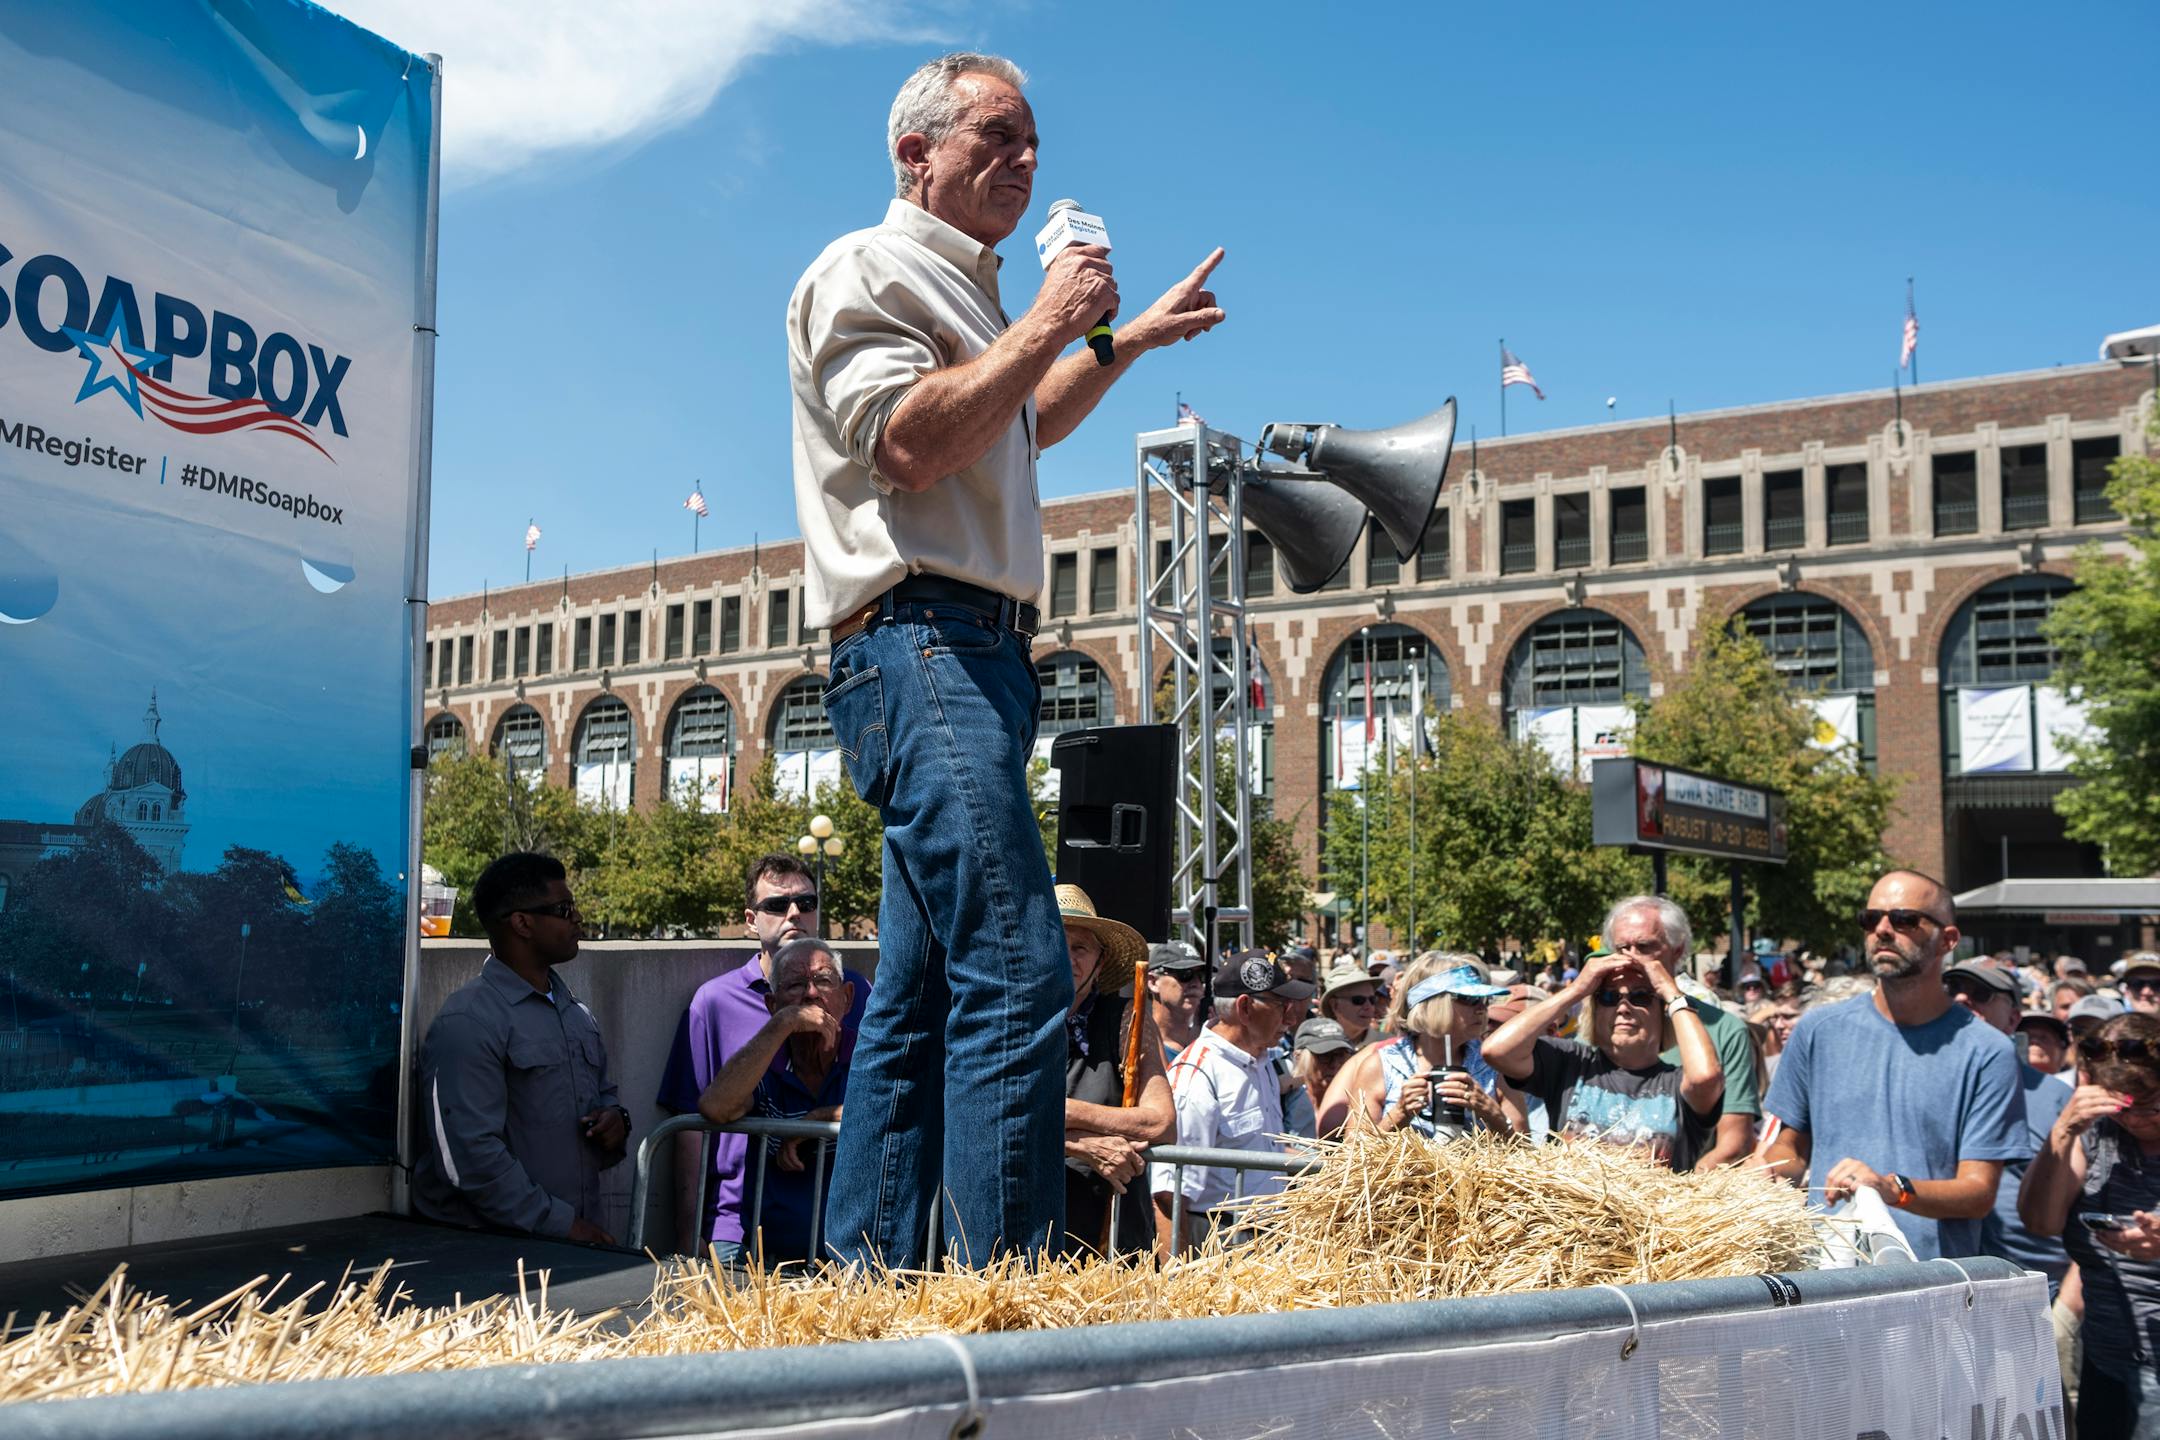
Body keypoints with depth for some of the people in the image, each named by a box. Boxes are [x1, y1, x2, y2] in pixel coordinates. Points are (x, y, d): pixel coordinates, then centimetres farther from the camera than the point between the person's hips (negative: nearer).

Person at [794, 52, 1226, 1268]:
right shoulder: (868, 268, 0)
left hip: (977, 658, 10)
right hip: (917, 643, -10)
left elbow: (1023, 427, 44)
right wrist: (1049, 325, -9)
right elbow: (911, 443, -16)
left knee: (922, 996, 8)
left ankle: (866, 1273, 13)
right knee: (1017, 973, -19)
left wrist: (1128, 339, 43)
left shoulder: (967, 291, 28)